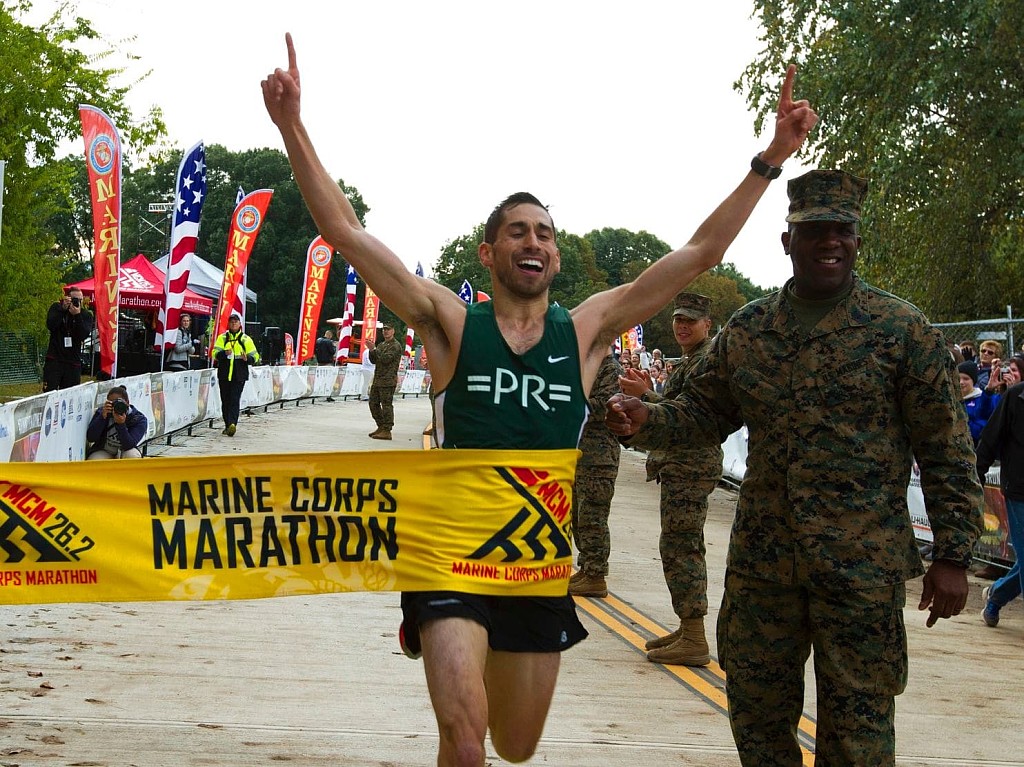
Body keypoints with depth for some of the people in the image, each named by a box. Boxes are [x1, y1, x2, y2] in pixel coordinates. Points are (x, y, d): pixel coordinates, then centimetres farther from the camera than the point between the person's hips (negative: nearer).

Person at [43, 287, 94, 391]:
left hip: (73, 362, 1)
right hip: (54, 359, -1)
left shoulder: (86, 314, 5)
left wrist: (77, 315, -19)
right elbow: (50, 325, -12)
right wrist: (63, 309, -17)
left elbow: (84, 335, -10)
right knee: (49, 392, -9)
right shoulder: (56, 307, 5)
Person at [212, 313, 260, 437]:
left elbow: (255, 357, 6)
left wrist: (247, 359, -16)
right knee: (225, 401, 7)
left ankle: (232, 424, -23)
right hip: (224, 375, 3)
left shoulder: (246, 339, 7)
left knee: (235, 400, -13)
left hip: (239, 375, -2)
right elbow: (215, 353, -1)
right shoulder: (222, 338, 10)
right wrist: (224, 353, -22)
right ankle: (228, 425, 17)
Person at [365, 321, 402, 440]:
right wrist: (371, 350, -1)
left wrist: (374, 349, -15)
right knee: (373, 403, 12)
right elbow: (373, 361, 16)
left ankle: (387, 431, -8)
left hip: (388, 380, -9)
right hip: (377, 379, 9)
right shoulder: (381, 345, 19)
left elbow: (385, 359, -19)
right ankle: (381, 427, 22)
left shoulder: (395, 346, -8)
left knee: (386, 405, -8)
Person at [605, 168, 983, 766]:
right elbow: (703, 414, 15)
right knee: (757, 714, 12)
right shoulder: (746, 330, 8)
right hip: (760, 558, 4)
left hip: (863, 564, -4)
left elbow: (947, 449, -4)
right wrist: (647, 420, -7)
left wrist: (954, 555, -8)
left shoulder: (902, 328, -4)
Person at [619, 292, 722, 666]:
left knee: (680, 548, -11)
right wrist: (648, 393, 10)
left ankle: (694, 642, -11)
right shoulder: (690, 361, 20)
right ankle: (687, 631, 24)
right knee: (682, 547, 16)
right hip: (680, 465, 11)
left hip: (690, 468, -11)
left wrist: (645, 395, -19)